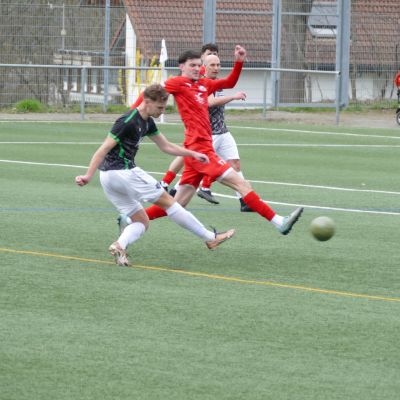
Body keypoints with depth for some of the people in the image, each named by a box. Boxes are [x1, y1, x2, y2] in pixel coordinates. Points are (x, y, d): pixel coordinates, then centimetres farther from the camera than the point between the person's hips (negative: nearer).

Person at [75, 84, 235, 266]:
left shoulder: (147, 122, 12)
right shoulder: (128, 122, -17)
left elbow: (166, 146, 24)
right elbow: (104, 149, -21)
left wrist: (193, 154, 18)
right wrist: (88, 176, -28)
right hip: (123, 173, -10)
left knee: (141, 222, 10)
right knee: (167, 202, 2)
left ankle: (120, 245, -17)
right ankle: (210, 238, 9)